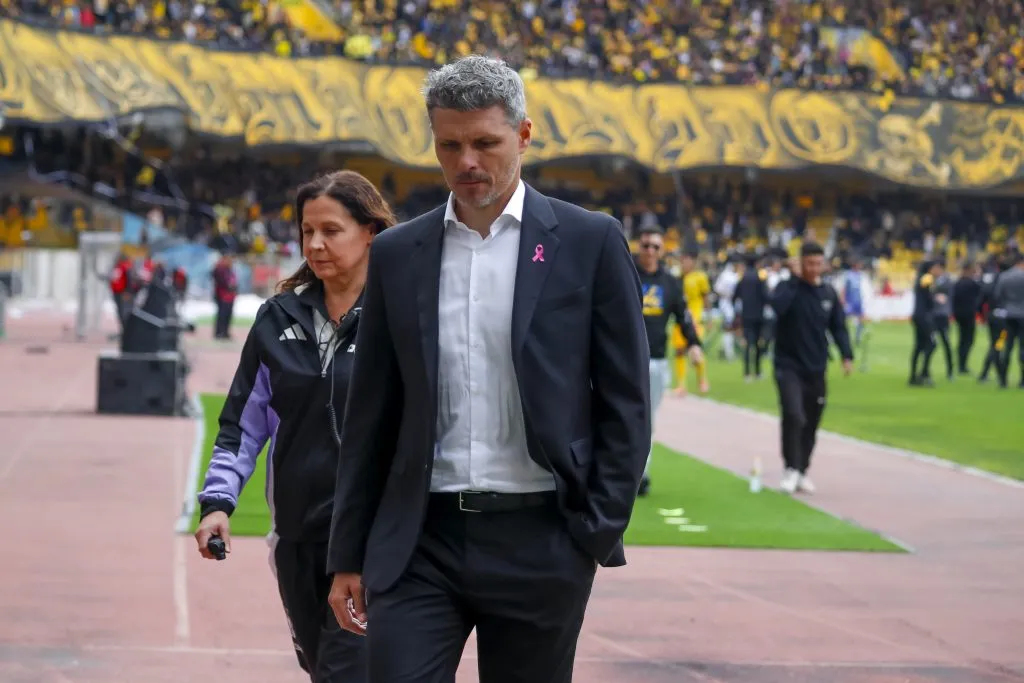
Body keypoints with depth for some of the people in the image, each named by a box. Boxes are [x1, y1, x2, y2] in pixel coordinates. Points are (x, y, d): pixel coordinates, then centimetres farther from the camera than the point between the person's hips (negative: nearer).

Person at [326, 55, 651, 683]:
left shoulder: (590, 243, 0)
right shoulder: (397, 255, 8)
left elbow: (626, 402, 1)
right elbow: (371, 417, 11)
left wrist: (598, 535, -6)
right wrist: (349, 556, 9)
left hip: (539, 541, -2)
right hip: (420, 542, 2)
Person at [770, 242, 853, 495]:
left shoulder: (829, 293, 6)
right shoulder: (788, 287, -6)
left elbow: (838, 326, 11)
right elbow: (777, 306, -28)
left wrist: (847, 355, -2)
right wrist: (795, 278, -22)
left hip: (816, 369, 4)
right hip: (789, 366, -4)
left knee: (811, 423, 9)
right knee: (793, 416, -20)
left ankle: (802, 472, 22)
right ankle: (791, 470, -11)